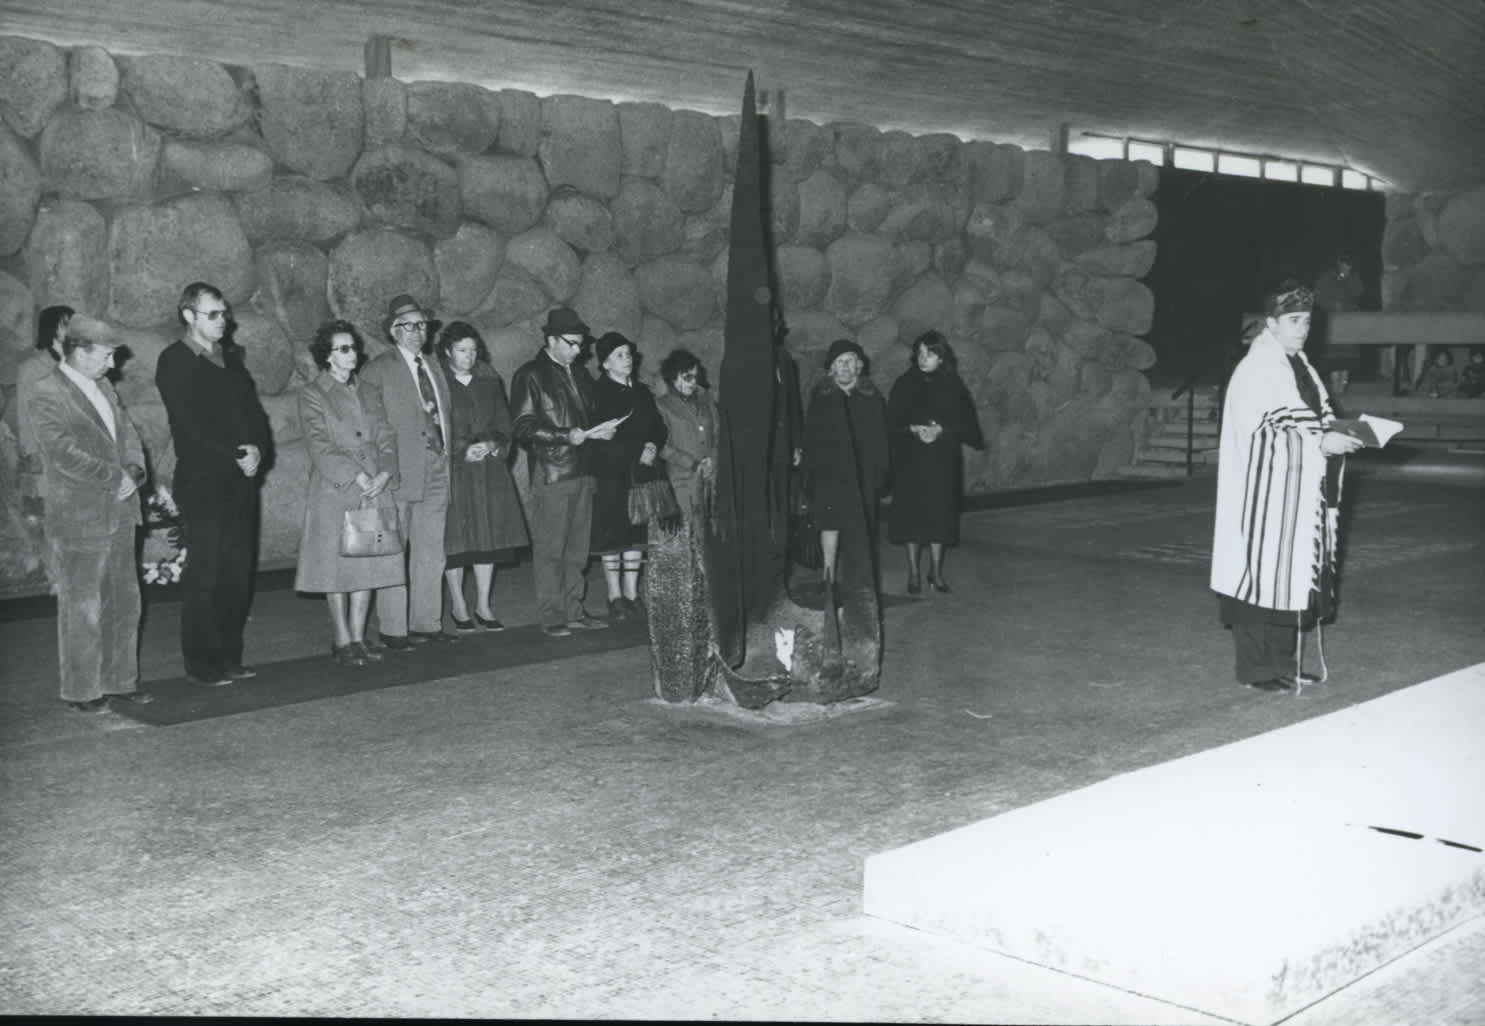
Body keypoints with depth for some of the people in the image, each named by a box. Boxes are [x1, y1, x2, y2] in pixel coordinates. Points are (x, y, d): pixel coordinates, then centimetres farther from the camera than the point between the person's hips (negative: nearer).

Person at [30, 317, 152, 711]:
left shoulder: (102, 387, 13)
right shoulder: (47, 393, -12)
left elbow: (126, 433, 14)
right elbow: (64, 453, -20)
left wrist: (133, 470, -6)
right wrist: (114, 478, -16)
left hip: (119, 514, 8)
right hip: (78, 521, -8)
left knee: (124, 603, 13)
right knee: (82, 610, 2)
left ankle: (119, 680, 26)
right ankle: (81, 690, 14)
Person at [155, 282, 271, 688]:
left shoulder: (230, 357, 18)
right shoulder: (174, 361, -3)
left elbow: (253, 409, 13)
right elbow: (190, 424, -12)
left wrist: (258, 449, -5)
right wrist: (236, 454, -15)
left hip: (241, 478, 6)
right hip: (202, 481, -6)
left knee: (238, 572, 5)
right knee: (204, 573, -4)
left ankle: (229, 658, 12)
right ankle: (201, 664, 2)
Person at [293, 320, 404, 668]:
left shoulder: (369, 394, 17)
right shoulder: (312, 395, 0)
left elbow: (386, 439, 11)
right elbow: (319, 446, -9)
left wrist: (384, 473, -8)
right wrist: (356, 475, -16)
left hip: (375, 489, 5)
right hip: (334, 493, -5)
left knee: (368, 564, 4)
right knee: (337, 566, -2)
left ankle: (358, 637, 11)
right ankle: (342, 641, 5)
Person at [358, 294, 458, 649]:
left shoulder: (434, 367, 17)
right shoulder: (378, 369, -4)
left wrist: (446, 455, 11)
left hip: (437, 470, 7)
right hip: (400, 471, -7)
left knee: (431, 552, 10)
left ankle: (427, 623, 17)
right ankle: (392, 629, 2)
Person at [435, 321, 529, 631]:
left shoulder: (490, 382, 12)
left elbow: (504, 423, 12)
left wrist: (491, 445, -7)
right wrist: (462, 452, -13)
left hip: (489, 470, 4)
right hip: (451, 471, -4)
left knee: (489, 534, 2)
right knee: (456, 538, -3)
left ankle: (483, 606, 10)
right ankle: (458, 605, 9)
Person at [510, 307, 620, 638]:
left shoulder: (579, 375, 17)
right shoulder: (530, 375, -5)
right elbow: (523, 427, -10)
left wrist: (597, 431, 6)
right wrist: (566, 436, -17)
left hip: (581, 471, 7)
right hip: (551, 472, -7)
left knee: (577, 548, 10)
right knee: (549, 549, -4)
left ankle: (574, 611, 17)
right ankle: (551, 617, 1)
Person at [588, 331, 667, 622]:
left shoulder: (642, 391, 15)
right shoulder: (597, 393, -5)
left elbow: (658, 427, 17)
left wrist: (653, 446, -5)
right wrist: (638, 451, -13)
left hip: (641, 473, 5)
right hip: (610, 474, -5)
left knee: (637, 533, 4)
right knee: (613, 534, -4)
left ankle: (632, 594, 11)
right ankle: (615, 597, 2)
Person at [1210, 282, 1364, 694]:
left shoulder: (1299, 366, 14)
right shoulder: (1255, 370, -12)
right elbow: (1263, 430, -20)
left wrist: (1340, 433, 0)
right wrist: (1321, 443, -24)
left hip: (1300, 493, 8)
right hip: (1267, 493, -8)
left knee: (1291, 574, 11)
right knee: (1265, 570, -4)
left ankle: (1281, 664, 19)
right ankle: (1257, 669, 5)